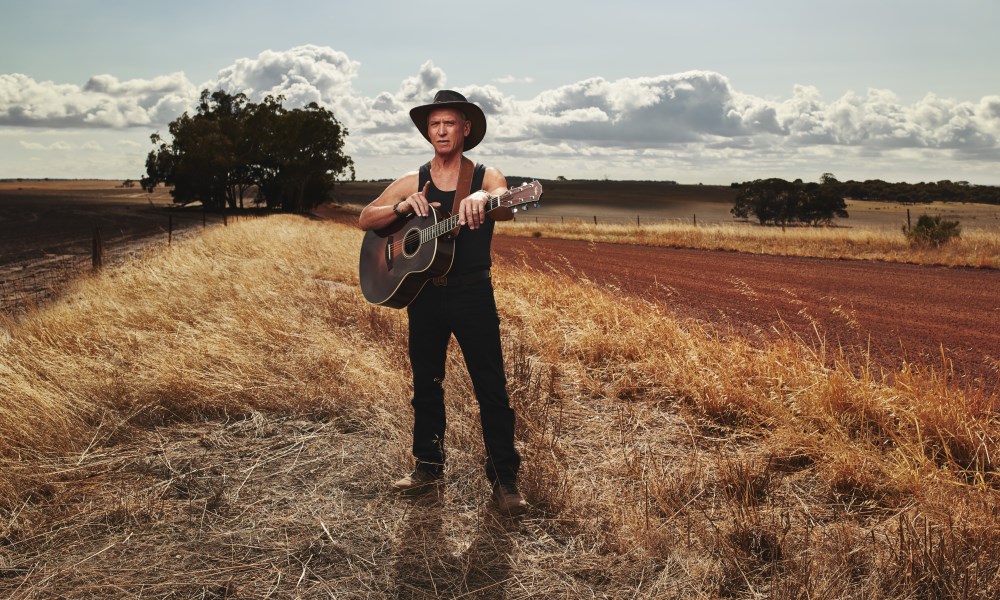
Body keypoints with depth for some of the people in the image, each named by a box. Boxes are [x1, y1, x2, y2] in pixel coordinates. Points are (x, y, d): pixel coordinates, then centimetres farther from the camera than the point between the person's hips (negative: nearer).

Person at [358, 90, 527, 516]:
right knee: (426, 384, 13)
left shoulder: (486, 176, -2)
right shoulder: (412, 182, 7)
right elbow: (365, 220, 1)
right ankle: (428, 466, 29)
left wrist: (483, 200, -47)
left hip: (473, 292, -3)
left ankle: (504, 478, 7)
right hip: (424, 292, 4)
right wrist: (401, 208, -18)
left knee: (491, 388, -2)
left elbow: (506, 211, -24)